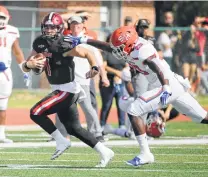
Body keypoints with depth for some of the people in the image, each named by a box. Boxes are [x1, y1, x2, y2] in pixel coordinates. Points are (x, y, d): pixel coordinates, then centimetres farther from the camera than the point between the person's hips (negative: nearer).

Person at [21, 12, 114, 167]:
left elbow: (87, 53, -10)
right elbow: (25, 67, 3)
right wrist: (29, 64, -21)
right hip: (59, 90, 9)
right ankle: (104, 152, 19)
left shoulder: (63, 46, -18)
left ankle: (61, 142, -2)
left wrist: (94, 68, -28)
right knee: (73, 128, 13)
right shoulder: (40, 44, 3)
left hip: (67, 90, -9)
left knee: (36, 113, -14)